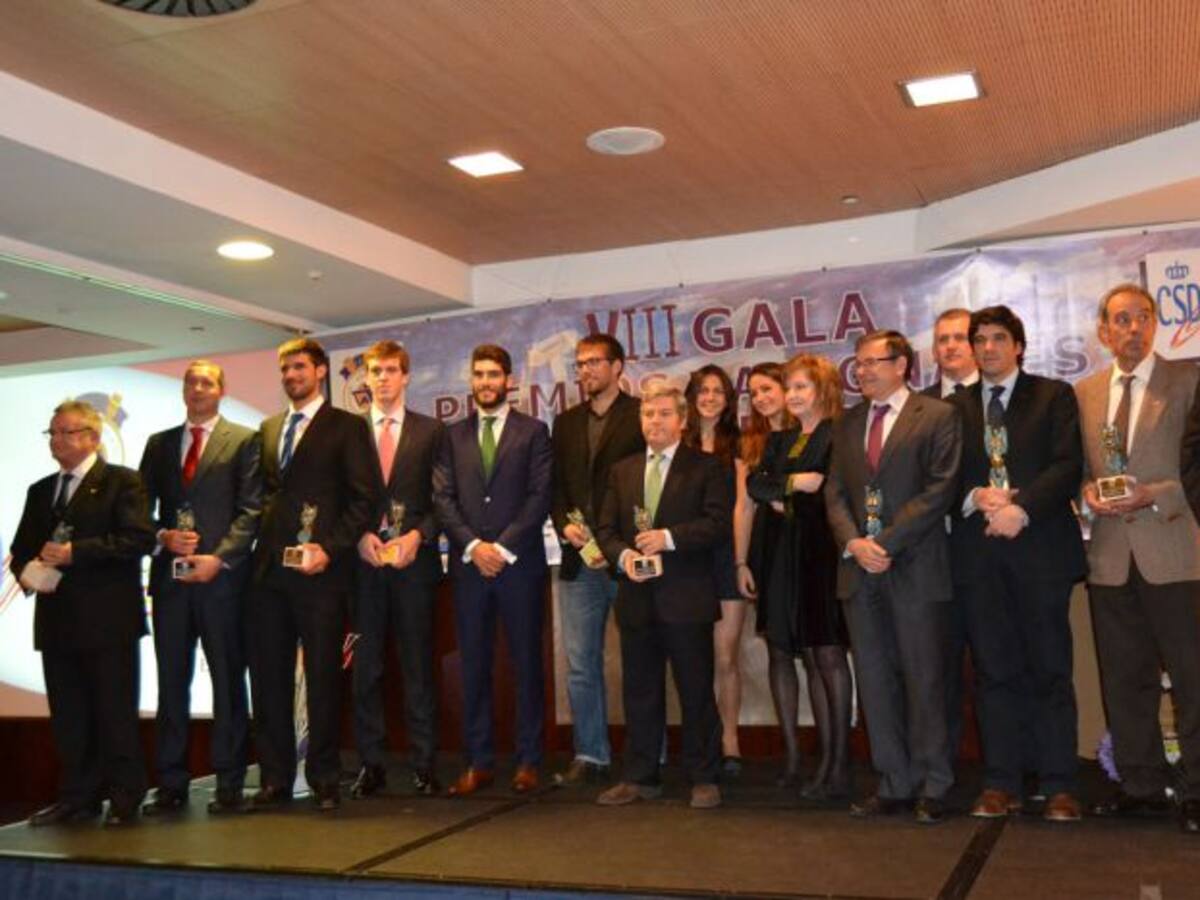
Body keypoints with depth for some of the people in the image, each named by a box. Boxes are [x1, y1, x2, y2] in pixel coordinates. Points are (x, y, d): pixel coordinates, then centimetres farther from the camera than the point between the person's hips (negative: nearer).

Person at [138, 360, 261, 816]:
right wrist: (164, 537, -5)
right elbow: (142, 508, 14)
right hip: (169, 576, 4)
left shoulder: (244, 440, 3)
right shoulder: (159, 444, 16)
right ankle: (171, 783, 13)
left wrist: (219, 557, -13)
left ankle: (229, 783, 9)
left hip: (222, 575, -4)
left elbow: (250, 509, -4)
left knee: (227, 680, 2)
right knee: (171, 681, 6)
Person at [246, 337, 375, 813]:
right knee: (268, 676, 6)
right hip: (268, 569, 5)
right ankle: (275, 779, 15)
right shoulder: (268, 429, 20)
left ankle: (324, 781, 10)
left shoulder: (347, 427, 3)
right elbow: (261, 493, 20)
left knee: (322, 676, 0)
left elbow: (361, 499, -3)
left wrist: (330, 548, -13)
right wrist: (261, 543, 6)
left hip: (320, 569, -5)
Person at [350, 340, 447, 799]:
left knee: (418, 665, 2)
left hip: (414, 559, -1)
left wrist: (417, 536, -9)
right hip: (363, 561, 1)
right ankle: (371, 764, 11)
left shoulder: (431, 431, 9)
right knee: (365, 666, 3)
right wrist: (359, 536, -8)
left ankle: (423, 764, 8)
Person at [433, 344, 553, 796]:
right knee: (474, 666, 5)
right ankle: (479, 762, 12)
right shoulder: (454, 435, 12)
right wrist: (473, 546, -9)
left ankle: (528, 761, 11)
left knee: (527, 664, 3)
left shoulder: (533, 432, 5)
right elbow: (443, 498, 5)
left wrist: (503, 547, -11)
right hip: (468, 564, 2)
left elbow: (539, 497, -3)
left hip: (520, 563, -2)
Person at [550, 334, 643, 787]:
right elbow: (556, 486, 16)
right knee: (580, 664, 6)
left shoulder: (642, 415, -1)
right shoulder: (565, 422, 17)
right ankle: (590, 756, 16)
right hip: (579, 560, 5)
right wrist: (565, 526, -3)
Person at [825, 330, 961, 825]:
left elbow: (938, 490, -9)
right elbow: (835, 493, 11)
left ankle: (932, 786, 11)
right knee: (875, 681, 7)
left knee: (924, 679, 0)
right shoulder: (847, 424, 16)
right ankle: (895, 784, 16)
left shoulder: (937, 417, 0)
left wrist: (886, 542, -14)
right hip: (860, 571, 5)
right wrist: (853, 543, -7)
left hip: (915, 570, -5)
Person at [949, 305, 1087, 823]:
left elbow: (1068, 465, -3)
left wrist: (1021, 508, -15)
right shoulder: (956, 407, 14)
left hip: (1040, 547, -2)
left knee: (1050, 669, 0)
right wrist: (975, 498, -10)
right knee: (994, 671, 4)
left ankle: (1059, 787, 7)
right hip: (979, 552, 2)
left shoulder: (1053, 396, 8)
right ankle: (1001, 784, 10)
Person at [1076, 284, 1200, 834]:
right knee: (1125, 679, 10)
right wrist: (1089, 491, -5)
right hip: (1111, 557, 4)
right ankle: (1142, 786, 22)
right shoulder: (1084, 393, 12)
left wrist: (1155, 494, -17)